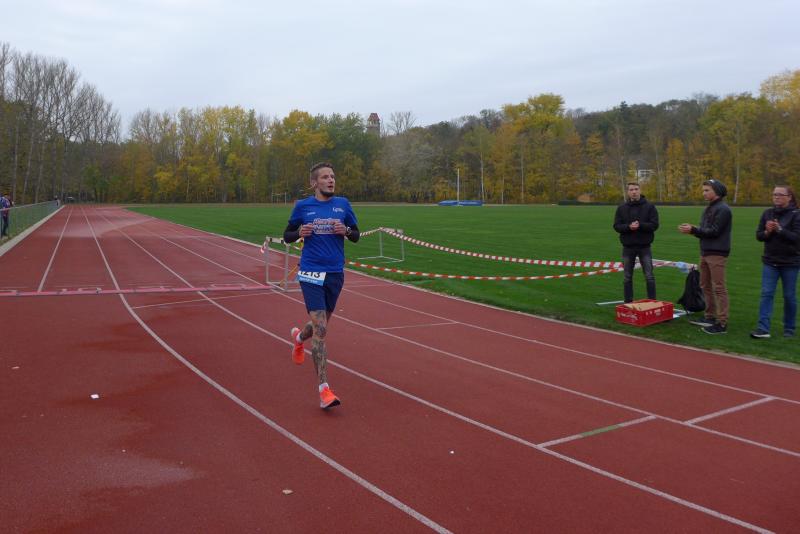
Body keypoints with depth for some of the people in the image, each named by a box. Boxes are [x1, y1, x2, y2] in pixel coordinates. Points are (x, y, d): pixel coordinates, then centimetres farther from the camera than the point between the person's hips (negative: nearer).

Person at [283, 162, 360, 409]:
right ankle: (324, 389, -9)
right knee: (320, 329, -13)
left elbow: (356, 235, 11)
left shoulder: (342, 204, 5)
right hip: (311, 273, -3)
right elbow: (287, 236, 8)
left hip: (336, 273, 4)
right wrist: (300, 233, -13)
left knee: (321, 325, 20)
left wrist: (345, 230, -11)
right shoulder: (302, 206, 0)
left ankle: (299, 337, 57)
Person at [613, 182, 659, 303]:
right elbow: (617, 226, -2)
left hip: (644, 247, -2)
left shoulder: (649, 207, -1)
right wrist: (629, 226, -20)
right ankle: (628, 303, 17)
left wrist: (640, 225, -23)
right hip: (628, 247, 2)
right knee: (627, 277, 8)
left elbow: (654, 224, -7)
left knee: (649, 276, 0)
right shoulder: (621, 208, 4)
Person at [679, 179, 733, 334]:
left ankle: (722, 323, -6)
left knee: (719, 288, -8)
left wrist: (693, 230, -19)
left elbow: (714, 231, -18)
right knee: (705, 286, 15)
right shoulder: (708, 208, 17)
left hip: (717, 254, -10)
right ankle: (710, 317, 25)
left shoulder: (723, 209, -12)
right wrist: (692, 229, -1)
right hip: (705, 252, 10)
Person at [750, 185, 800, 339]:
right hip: (770, 261, 3)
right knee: (766, 294, -4)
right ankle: (763, 328, -6)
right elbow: (758, 235, 5)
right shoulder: (767, 213, 4)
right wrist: (767, 232, -16)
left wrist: (779, 229, -26)